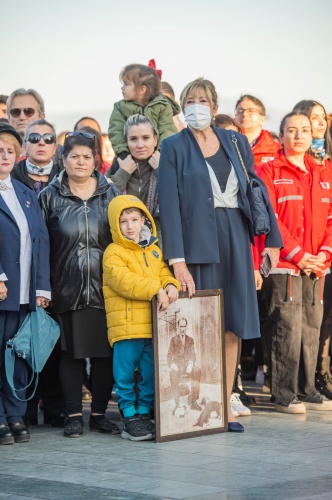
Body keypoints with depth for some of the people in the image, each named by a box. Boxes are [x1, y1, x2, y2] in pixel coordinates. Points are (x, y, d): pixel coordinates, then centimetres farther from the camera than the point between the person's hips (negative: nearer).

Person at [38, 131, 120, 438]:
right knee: (72, 352, 2)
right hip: (67, 291, -1)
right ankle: (74, 415, 9)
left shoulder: (111, 194, 9)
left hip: (105, 289, 1)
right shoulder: (50, 196, 4)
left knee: (106, 352, 3)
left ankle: (100, 413, 13)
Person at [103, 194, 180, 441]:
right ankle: (130, 416, 6)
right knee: (126, 372, -1)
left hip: (153, 324, 6)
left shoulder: (154, 250, 17)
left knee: (151, 372, 10)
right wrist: (156, 290, -23)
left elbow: (163, 272, 15)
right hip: (126, 325, -6)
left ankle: (144, 412, 20)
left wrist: (170, 285, -10)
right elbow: (124, 280, -16)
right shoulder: (114, 253, -4)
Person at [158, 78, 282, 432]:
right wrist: (177, 258, -16)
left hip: (235, 238, 4)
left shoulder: (235, 142, 11)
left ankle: (224, 405, 9)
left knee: (233, 322, 3)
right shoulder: (174, 147, 0)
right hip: (198, 240, -4)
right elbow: (168, 203, -8)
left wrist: (272, 237, 2)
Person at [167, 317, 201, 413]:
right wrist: (172, 365, -13)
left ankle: (194, 402, -36)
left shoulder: (190, 340, 19)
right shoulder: (173, 339, 14)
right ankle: (177, 403, -41)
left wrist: (190, 364, -10)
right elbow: (169, 356, 8)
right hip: (177, 365, -2)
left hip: (188, 365, 2)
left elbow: (193, 355, 12)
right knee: (173, 373, -40)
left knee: (197, 371, -35)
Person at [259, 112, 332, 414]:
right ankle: (284, 394, -2)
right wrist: (297, 254, -14)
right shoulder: (270, 173, -2)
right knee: (288, 328, -8)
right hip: (284, 265, -6)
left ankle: (306, 390, 16)